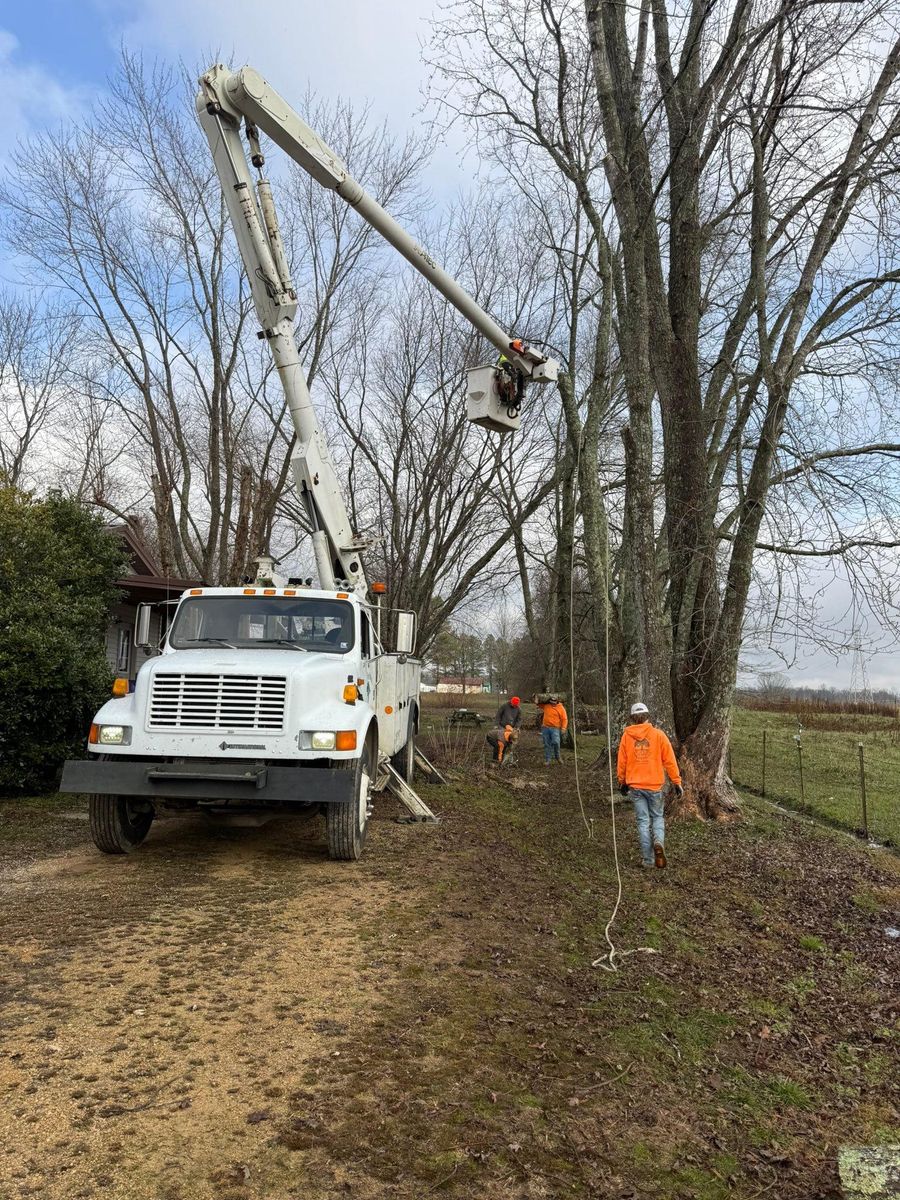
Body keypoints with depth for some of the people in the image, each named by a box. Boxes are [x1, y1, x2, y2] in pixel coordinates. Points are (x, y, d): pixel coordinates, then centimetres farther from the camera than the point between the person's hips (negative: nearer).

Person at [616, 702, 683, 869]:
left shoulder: (626, 736, -1)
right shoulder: (658, 735, -6)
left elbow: (621, 762, 5)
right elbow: (669, 761, -5)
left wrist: (622, 782, 18)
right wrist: (677, 782, 3)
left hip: (635, 786, 1)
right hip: (654, 785, -1)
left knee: (643, 821, 8)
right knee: (657, 817, 16)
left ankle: (648, 860, 7)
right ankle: (659, 842, -11)